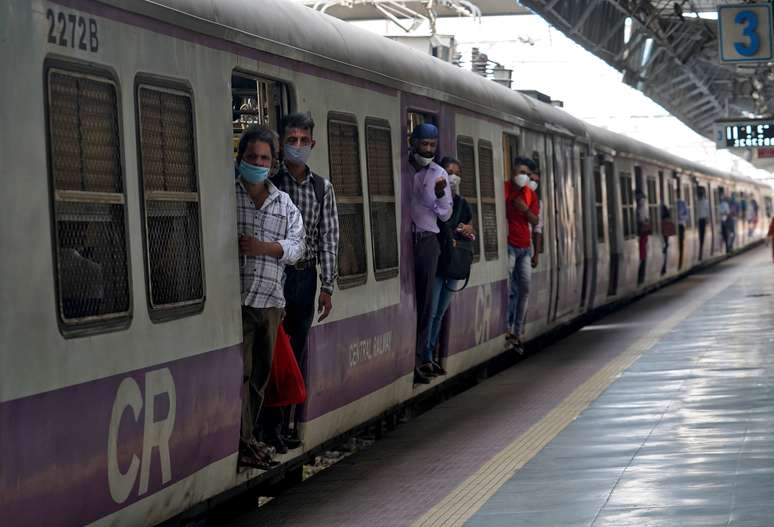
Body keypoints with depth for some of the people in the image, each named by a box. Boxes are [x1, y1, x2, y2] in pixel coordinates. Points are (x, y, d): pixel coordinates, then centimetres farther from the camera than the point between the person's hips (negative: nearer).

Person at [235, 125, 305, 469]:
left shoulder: (284, 203, 15)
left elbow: (296, 246, 7)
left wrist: (263, 247, -9)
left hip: (271, 299, 5)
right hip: (237, 298, -5)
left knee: (261, 372, 11)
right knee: (241, 371, -8)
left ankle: (249, 437, 20)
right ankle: (242, 443, -6)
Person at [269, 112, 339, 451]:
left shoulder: (322, 188, 9)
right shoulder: (269, 183, -4)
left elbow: (328, 238, 8)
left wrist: (327, 286, 3)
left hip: (306, 275, 4)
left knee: (298, 350, 9)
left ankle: (291, 422, 16)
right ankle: (271, 425, -2)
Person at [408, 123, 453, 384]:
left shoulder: (440, 174, 9)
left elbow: (445, 215, 9)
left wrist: (440, 195, -9)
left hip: (428, 242, 4)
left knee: (424, 303, 4)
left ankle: (419, 358, 8)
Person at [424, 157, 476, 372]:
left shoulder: (462, 204, 11)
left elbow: (471, 231, 21)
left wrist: (467, 231, -3)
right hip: (435, 260, -6)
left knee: (440, 313, 12)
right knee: (431, 311, -7)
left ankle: (431, 353, 20)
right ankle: (426, 357, -3)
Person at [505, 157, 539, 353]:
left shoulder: (530, 194, 12)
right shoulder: (504, 189, -5)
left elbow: (535, 221, 10)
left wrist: (525, 209, -7)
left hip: (525, 247, 7)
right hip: (508, 246, -7)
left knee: (525, 289, 4)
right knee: (509, 290, -13)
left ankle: (517, 332, 10)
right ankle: (507, 330, -11)